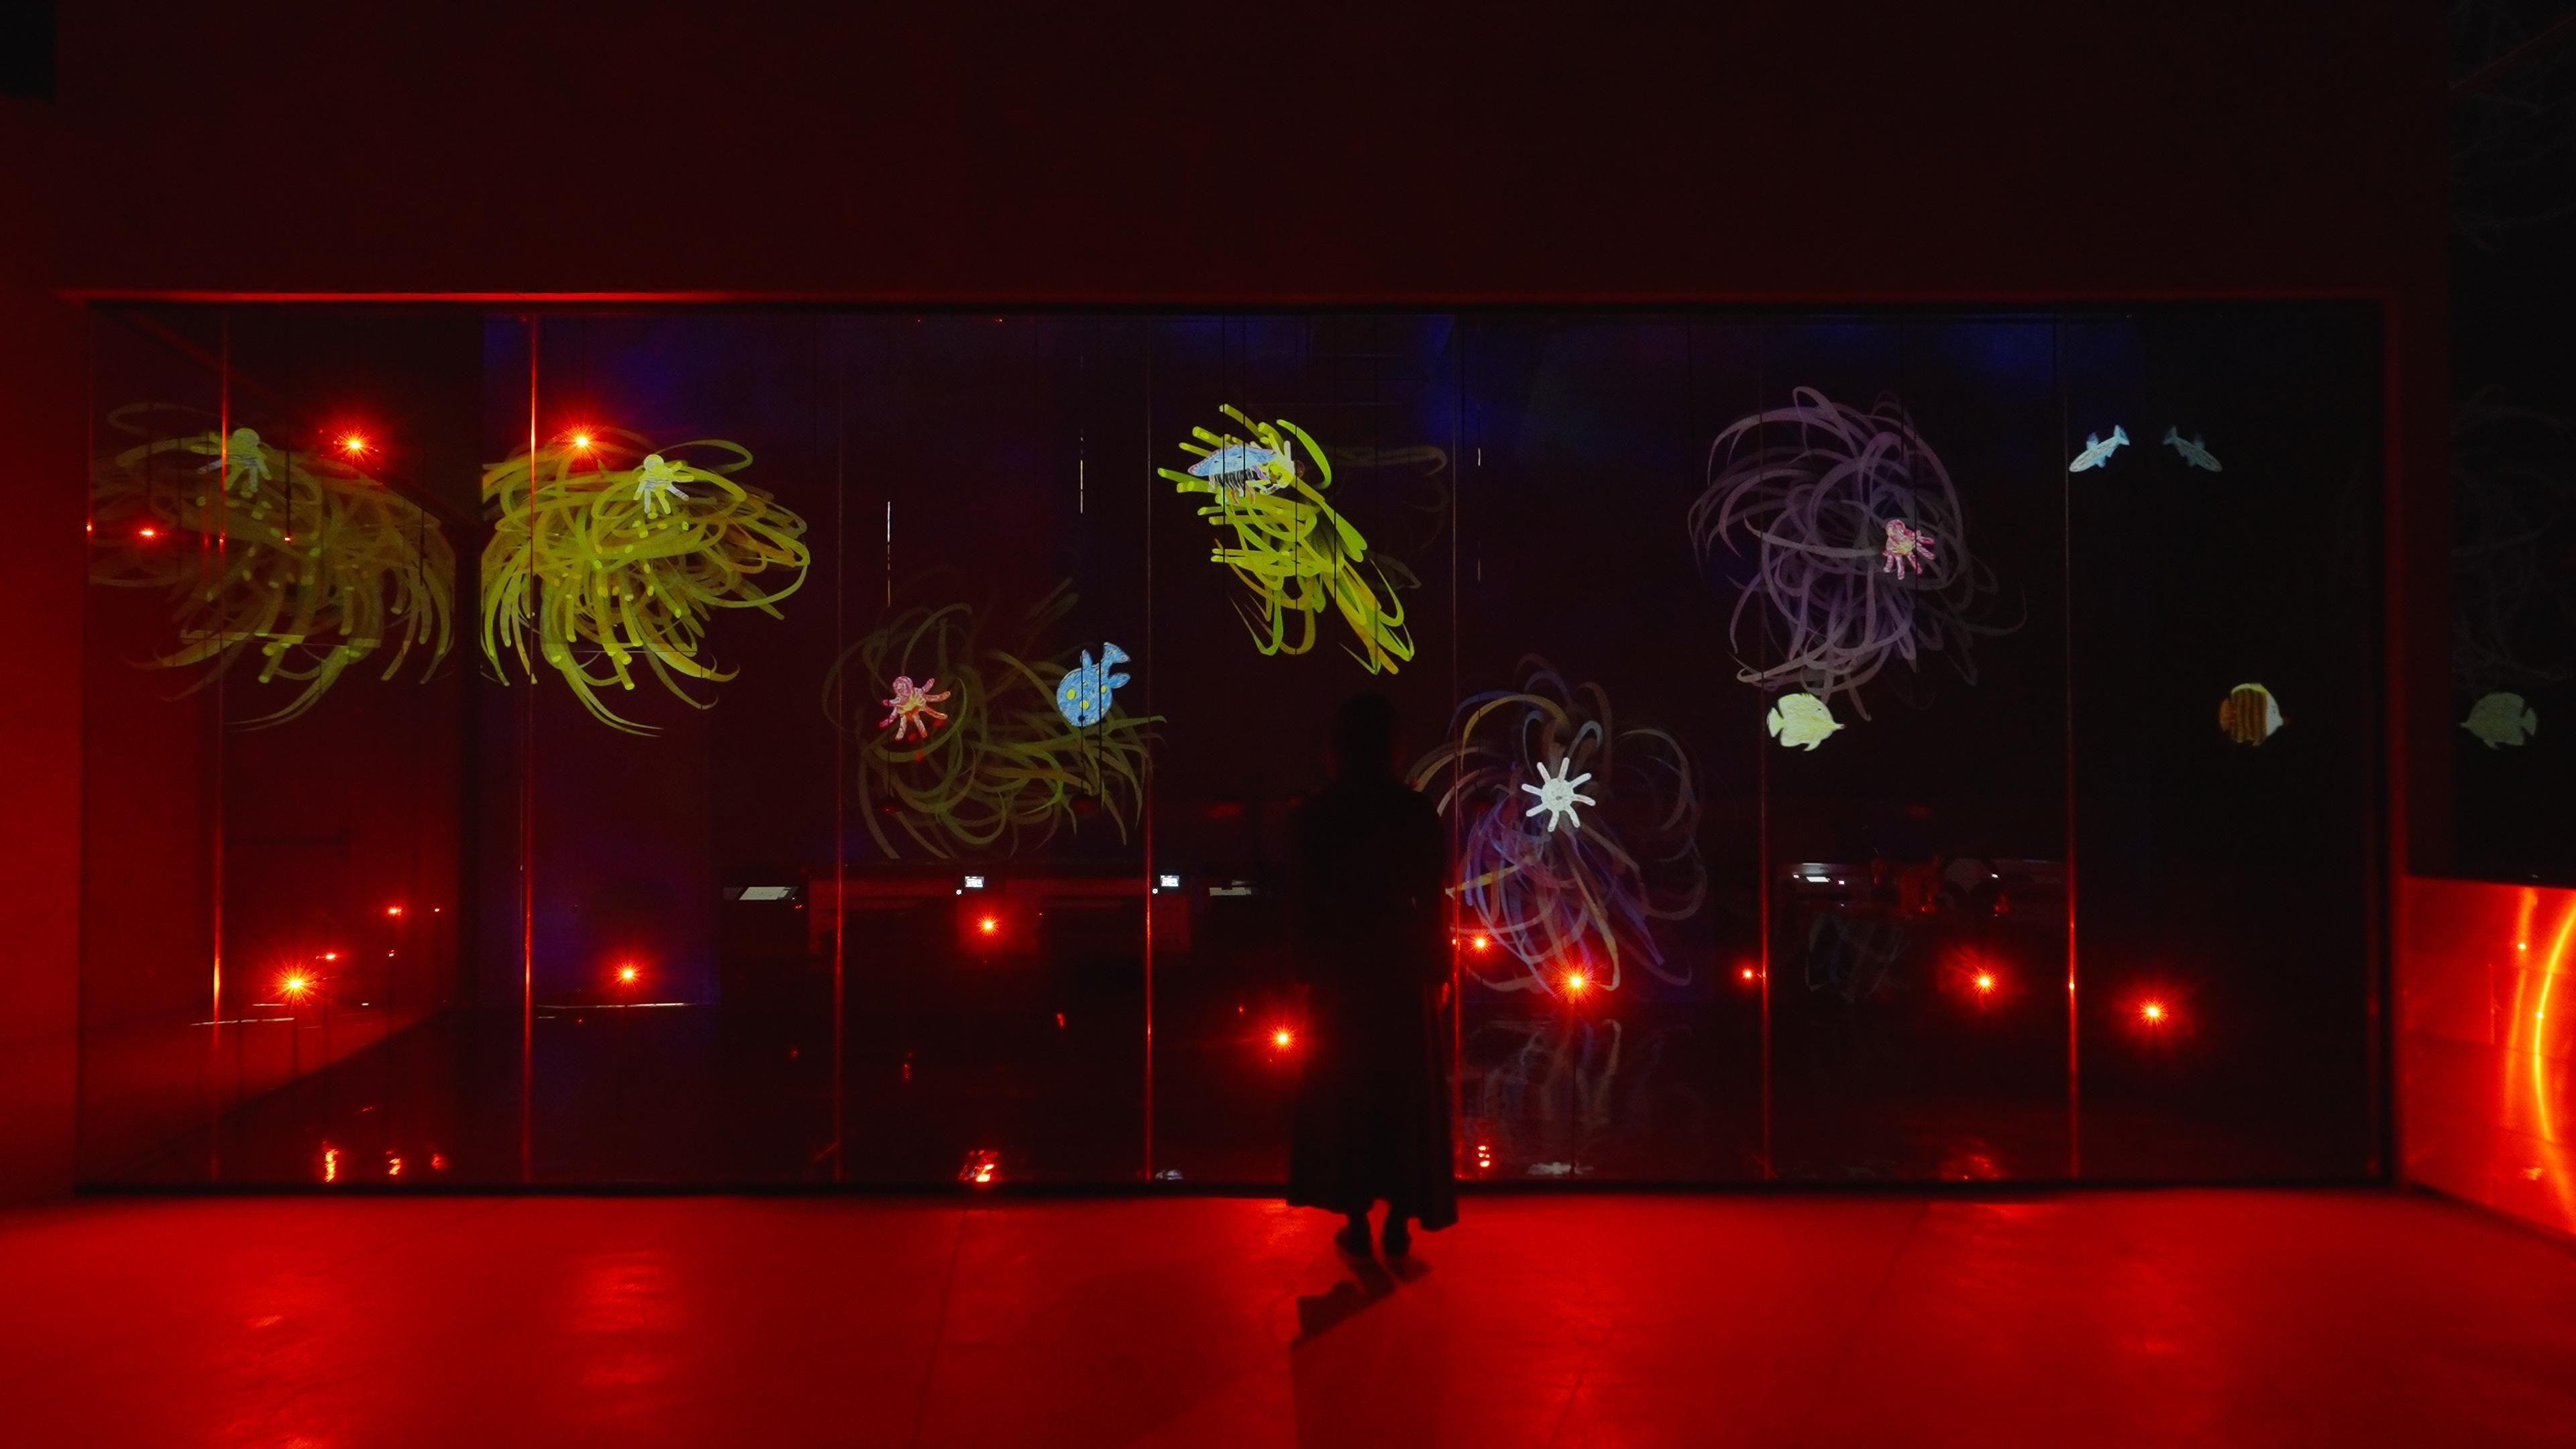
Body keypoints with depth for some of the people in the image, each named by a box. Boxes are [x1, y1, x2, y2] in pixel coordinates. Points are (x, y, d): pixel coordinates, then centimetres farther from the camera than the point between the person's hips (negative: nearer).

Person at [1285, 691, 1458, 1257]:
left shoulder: (1312, 816, -4)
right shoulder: (1418, 813, -5)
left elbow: (1302, 903, -4)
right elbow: (1432, 902, -4)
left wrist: (1306, 970, 3)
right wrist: (1438, 971, 4)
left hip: (1337, 969, 0)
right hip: (1400, 968, 0)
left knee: (1343, 1094, 10)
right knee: (1406, 1093, 10)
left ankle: (1356, 1222, 13)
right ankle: (1398, 1222, 12)